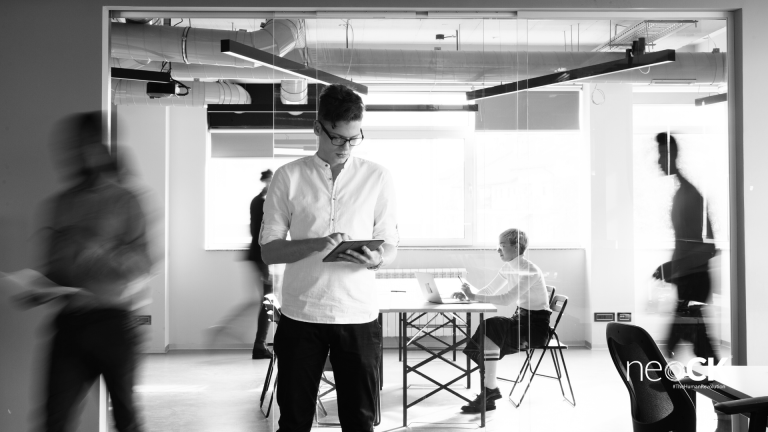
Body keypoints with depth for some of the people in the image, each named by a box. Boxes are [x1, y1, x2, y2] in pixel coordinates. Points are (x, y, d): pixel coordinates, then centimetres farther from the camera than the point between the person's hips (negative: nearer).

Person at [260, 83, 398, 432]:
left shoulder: (377, 178, 4)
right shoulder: (288, 177, 0)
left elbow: (390, 245, 6)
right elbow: (269, 249, -1)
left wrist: (376, 259, -17)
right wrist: (316, 244, -19)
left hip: (358, 315, 1)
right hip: (301, 315, 0)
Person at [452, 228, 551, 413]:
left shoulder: (530, 271, -19)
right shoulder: (508, 268, 6)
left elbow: (508, 299, -30)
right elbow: (487, 292, 7)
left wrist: (474, 296, -33)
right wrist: (468, 293, -13)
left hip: (537, 324, -8)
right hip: (522, 320, 8)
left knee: (491, 327, -27)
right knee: (482, 342, -12)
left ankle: (490, 390, -20)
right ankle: (491, 390, -9)